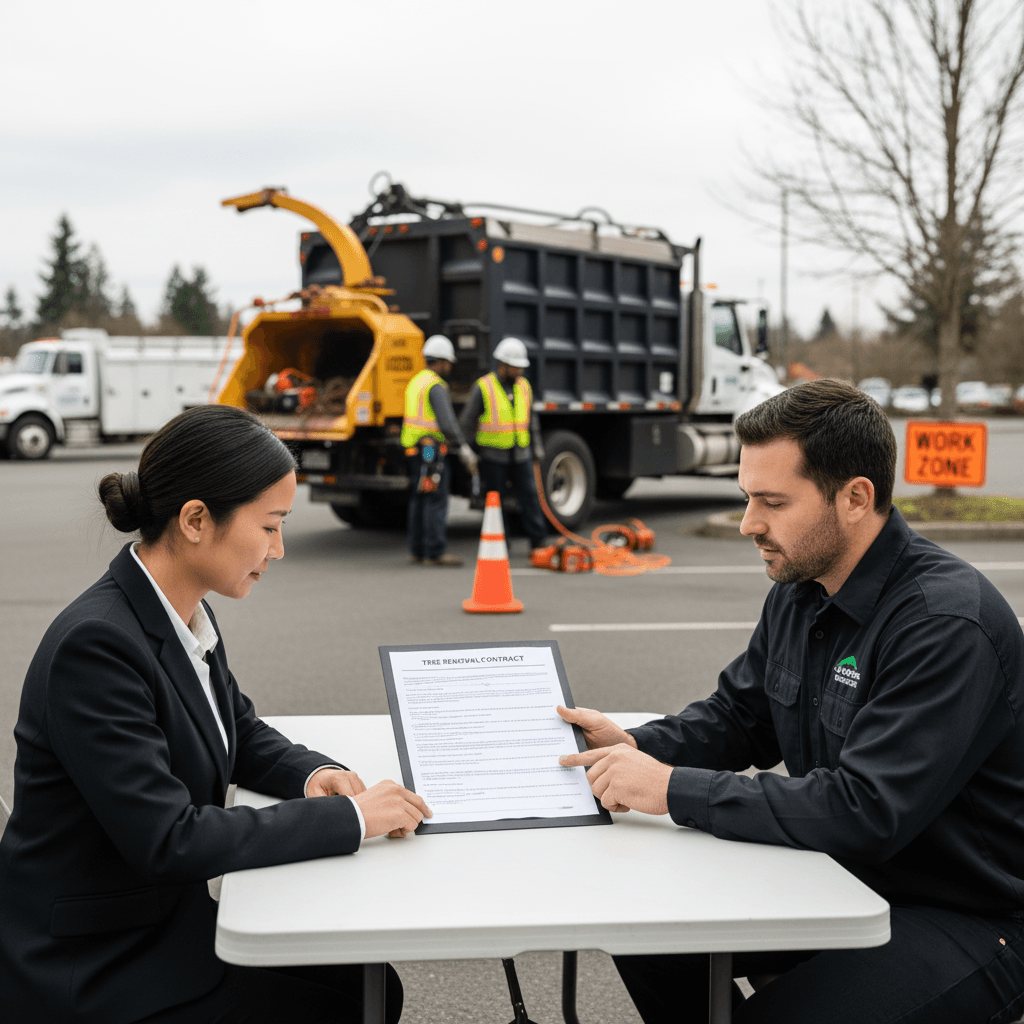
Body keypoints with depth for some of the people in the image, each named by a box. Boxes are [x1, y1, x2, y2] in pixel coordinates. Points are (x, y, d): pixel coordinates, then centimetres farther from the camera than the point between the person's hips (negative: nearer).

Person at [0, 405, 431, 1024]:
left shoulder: (188, 615, 1)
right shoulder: (96, 644, -27)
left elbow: (240, 731, 17)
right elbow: (167, 839, -29)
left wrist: (315, 773, -5)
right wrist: (349, 818, -24)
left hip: (167, 916, 8)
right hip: (90, 973, -8)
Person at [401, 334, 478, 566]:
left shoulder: (415, 382, 16)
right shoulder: (436, 386, -14)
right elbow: (447, 422, -22)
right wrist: (465, 451, -16)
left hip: (414, 449, 10)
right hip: (432, 450, -10)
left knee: (418, 501, 12)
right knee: (436, 501, -7)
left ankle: (417, 550, 15)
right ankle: (435, 552, -6)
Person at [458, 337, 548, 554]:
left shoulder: (524, 386, 7)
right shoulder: (483, 387, -9)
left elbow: (531, 420, 17)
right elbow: (467, 422, -3)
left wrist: (537, 447, 16)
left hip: (521, 455, 4)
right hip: (494, 456, -4)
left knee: (529, 496, 0)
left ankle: (538, 540, 5)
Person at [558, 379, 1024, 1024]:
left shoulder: (947, 624, -26)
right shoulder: (799, 590, 3)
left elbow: (866, 812, -32)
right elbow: (739, 716, 16)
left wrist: (674, 789, -27)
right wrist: (636, 746, -5)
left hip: (963, 919, -8)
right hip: (838, 876, 8)